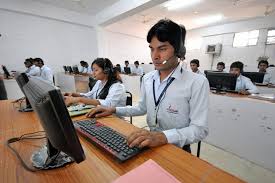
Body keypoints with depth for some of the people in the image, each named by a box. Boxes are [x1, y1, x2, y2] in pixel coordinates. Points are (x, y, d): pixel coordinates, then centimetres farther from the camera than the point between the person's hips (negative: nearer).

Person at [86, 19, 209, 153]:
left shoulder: (197, 83, -17)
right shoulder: (147, 78, 1)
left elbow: (200, 129, -17)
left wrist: (163, 136, -33)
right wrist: (114, 110, 1)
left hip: (178, 149, -3)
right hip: (151, 144, 4)